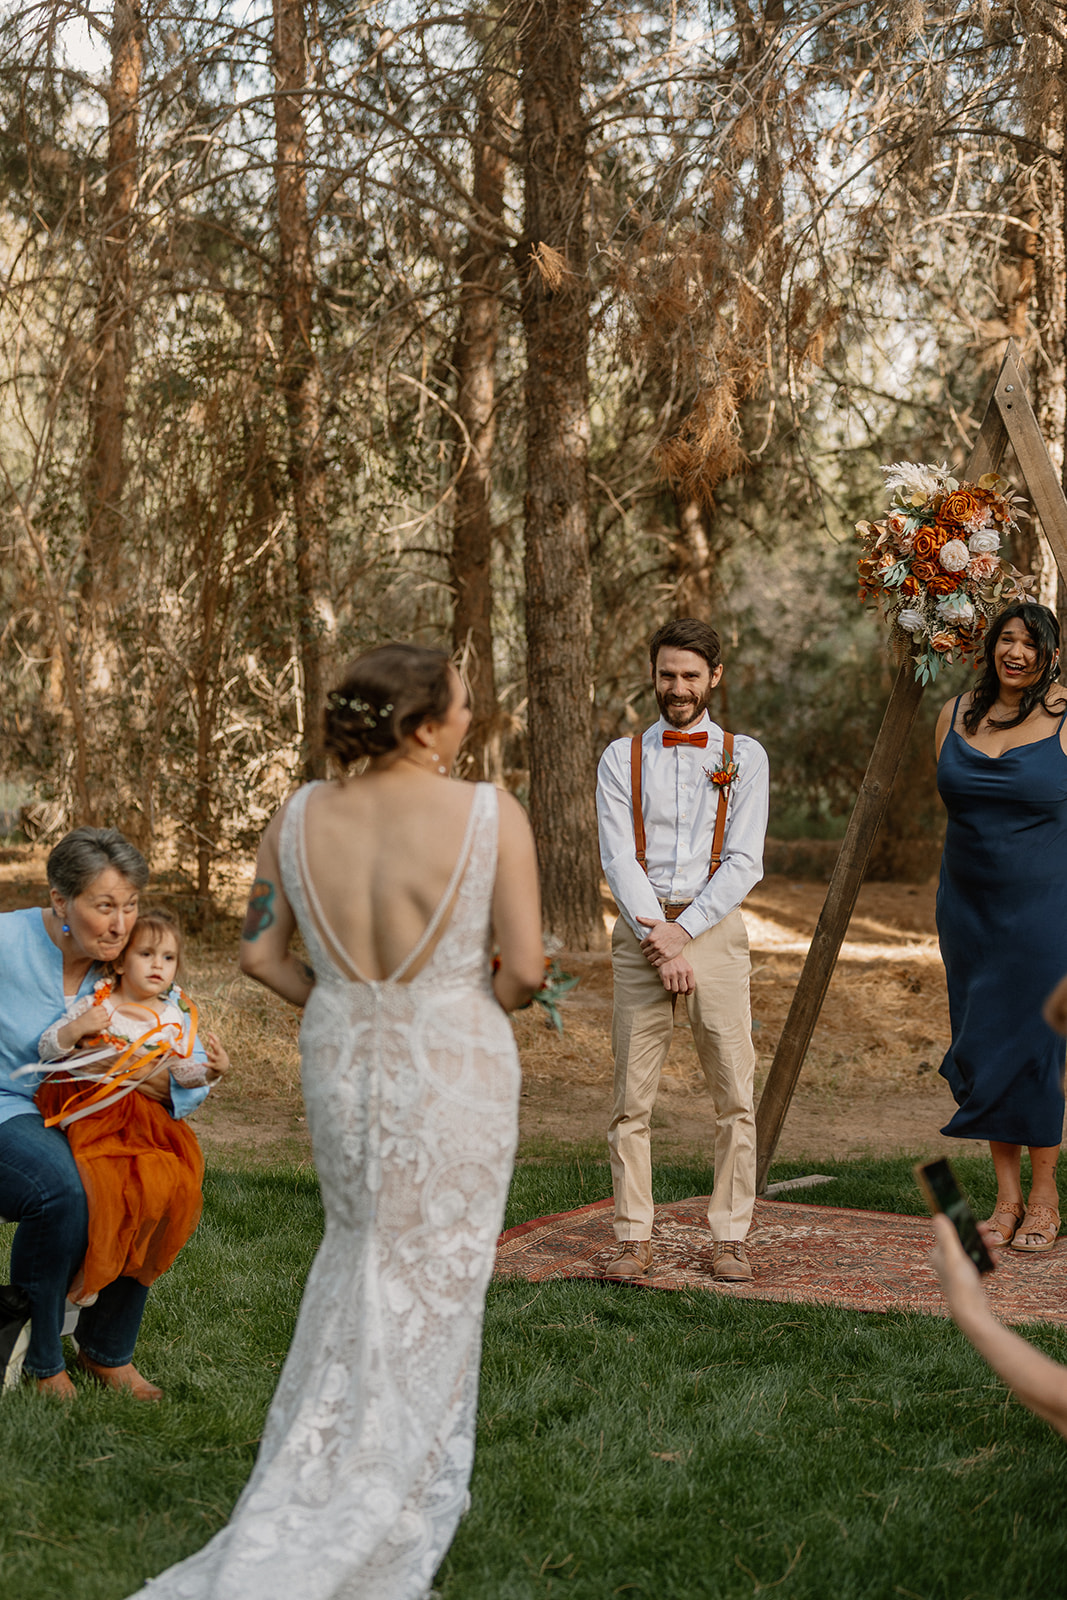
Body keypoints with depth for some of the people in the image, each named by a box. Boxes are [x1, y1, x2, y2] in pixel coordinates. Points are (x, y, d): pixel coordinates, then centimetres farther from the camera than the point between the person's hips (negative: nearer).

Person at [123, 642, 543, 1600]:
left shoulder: (302, 817, -5)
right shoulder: (490, 816, -17)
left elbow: (261, 953, 2)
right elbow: (525, 967, -14)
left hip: (341, 1073, 4)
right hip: (456, 1077, -4)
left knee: (364, 1256, 27)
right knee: (427, 1290, 10)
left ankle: (324, 1483, 36)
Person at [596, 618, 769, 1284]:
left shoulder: (743, 756, 8)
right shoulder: (622, 758, 9)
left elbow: (745, 862, -1)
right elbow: (619, 858, -1)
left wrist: (682, 929, -12)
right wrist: (660, 943, -13)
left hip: (714, 925, 0)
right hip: (640, 930, 0)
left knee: (735, 1093, -2)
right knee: (632, 1096, -1)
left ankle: (730, 1237, 6)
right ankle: (635, 1239, 5)